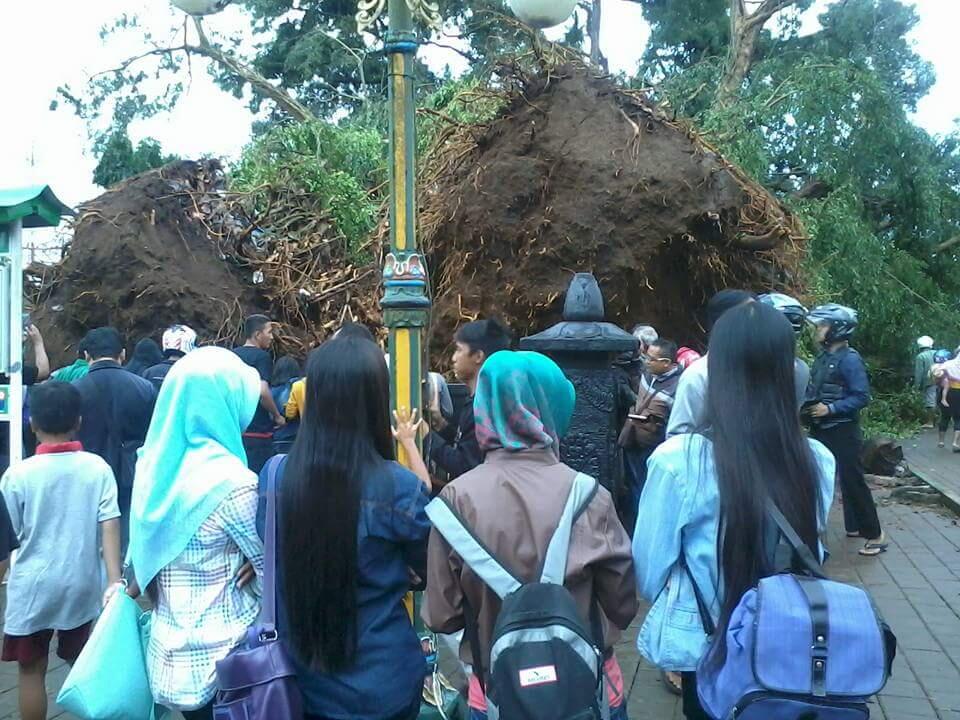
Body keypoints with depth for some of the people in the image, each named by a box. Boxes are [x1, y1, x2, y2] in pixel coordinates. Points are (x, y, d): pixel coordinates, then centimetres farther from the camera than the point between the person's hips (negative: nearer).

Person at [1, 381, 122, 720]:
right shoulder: (98, 468, -8)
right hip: (82, 583, 2)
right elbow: (110, 526, -13)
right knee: (81, 662, 21)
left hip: (34, 587, -2)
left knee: (32, 670, 13)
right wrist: (114, 581, -13)